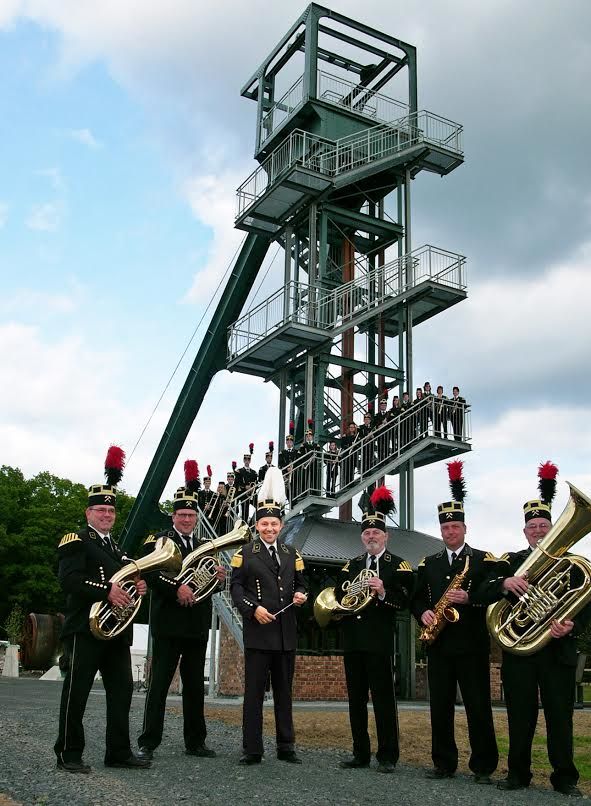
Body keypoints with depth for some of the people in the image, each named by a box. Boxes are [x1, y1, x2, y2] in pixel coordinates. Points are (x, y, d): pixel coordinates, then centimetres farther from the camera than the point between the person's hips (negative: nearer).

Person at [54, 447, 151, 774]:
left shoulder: (118, 546, 20)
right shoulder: (76, 540, -4)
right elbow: (69, 579, -18)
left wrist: (138, 586, 1)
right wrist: (107, 590, -25)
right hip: (85, 627, -8)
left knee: (122, 690, 9)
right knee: (76, 691, 0)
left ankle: (119, 751, 17)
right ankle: (68, 755, 9)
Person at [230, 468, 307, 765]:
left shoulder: (291, 553, 13)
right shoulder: (245, 553, 2)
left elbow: (299, 583, 17)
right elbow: (236, 587, -3)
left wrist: (300, 595, -6)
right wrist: (253, 608, -17)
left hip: (286, 632, 4)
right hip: (258, 631, -4)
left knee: (284, 691, 11)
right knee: (254, 691, 0)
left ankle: (286, 747, 19)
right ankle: (252, 749, 6)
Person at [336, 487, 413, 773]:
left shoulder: (398, 566, -1)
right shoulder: (351, 565, 17)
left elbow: (405, 599, -10)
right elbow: (337, 595, 19)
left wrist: (383, 593, -26)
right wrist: (341, 604, -1)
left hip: (380, 642, -6)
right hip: (353, 640, 6)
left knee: (384, 699, -2)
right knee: (356, 700, 10)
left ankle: (387, 757, 7)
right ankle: (361, 754, 20)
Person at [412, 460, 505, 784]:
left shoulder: (486, 561, 1)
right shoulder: (428, 564, 14)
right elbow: (417, 598, 13)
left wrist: (469, 598, -21)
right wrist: (423, 613, -8)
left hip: (472, 644, -4)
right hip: (438, 644, 4)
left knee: (478, 707, 0)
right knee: (440, 708, 7)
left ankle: (483, 766, 11)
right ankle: (444, 763, 18)